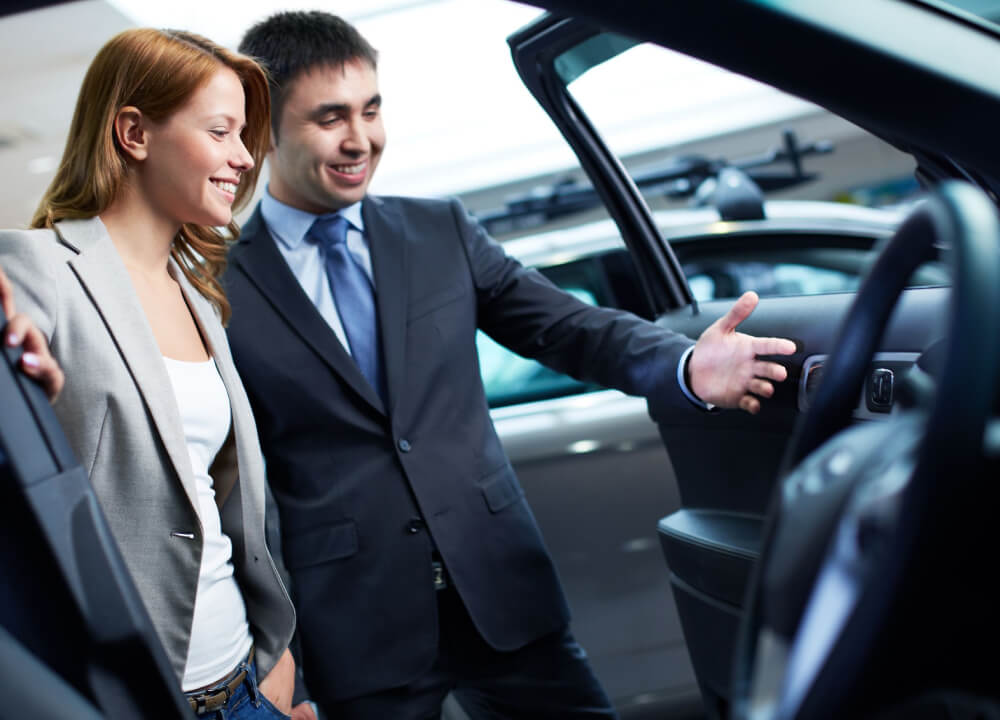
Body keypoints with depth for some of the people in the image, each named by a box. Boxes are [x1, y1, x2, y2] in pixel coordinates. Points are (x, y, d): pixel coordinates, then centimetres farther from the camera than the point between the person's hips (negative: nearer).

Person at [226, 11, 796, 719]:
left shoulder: (441, 230, 6)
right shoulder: (222, 287, -4)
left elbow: (565, 326, 1)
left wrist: (685, 367, -18)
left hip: (504, 590, 3)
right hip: (357, 633, -3)